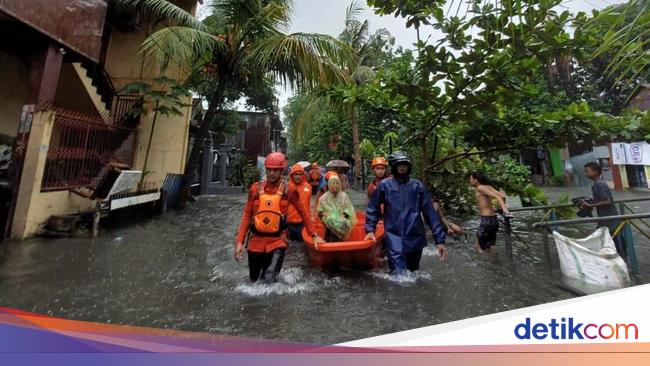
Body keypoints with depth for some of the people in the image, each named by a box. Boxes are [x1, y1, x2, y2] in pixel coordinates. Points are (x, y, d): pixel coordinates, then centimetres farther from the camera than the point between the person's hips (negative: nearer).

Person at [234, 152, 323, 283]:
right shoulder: (256, 188, -2)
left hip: (277, 241, -2)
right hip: (256, 240, 3)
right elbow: (247, 215, 1)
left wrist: (314, 235, 2)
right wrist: (240, 241, -4)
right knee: (254, 280, 19)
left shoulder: (288, 190, -6)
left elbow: (302, 212, 2)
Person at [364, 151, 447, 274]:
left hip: (416, 239, 3)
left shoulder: (418, 186, 3)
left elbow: (430, 213, 2)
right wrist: (370, 229, 0)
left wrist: (439, 239, -1)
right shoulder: (385, 185, -1)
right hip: (395, 240, -2)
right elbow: (373, 208, 8)